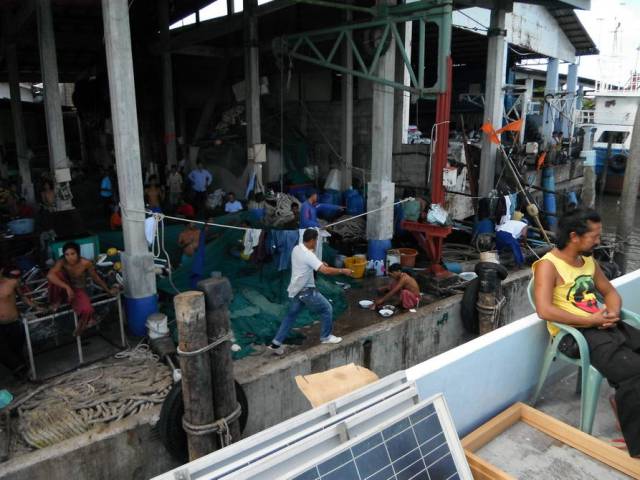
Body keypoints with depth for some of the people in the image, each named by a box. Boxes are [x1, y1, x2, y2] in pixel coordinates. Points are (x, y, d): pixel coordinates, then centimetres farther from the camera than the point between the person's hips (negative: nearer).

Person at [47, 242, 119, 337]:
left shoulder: (86, 263, -21)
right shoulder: (61, 262, -22)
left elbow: (95, 277, -6)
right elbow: (49, 275, -39)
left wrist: (108, 290, 3)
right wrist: (67, 287, -47)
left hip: (78, 290, 0)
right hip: (65, 289, 1)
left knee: (87, 309, -31)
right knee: (57, 274, -31)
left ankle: (81, 325, 8)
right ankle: (56, 302, -5)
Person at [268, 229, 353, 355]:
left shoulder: (296, 249, 3)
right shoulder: (308, 255, -25)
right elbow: (325, 270, -32)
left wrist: (320, 263, 12)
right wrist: (343, 271, -22)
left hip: (296, 290, 9)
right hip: (305, 290, -9)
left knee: (291, 315, 17)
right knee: (327, 309, 8)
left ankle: (276, 343, 17)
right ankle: (326, 337, 23)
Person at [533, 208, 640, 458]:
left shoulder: (589, 260, 14)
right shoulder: (548, 265, -12)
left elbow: (609, 291, 24)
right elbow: (544, 310, -23)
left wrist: (613, 312, 0)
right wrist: (589, 320, -18)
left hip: (606, 326, 8)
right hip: (575, 334, -8)